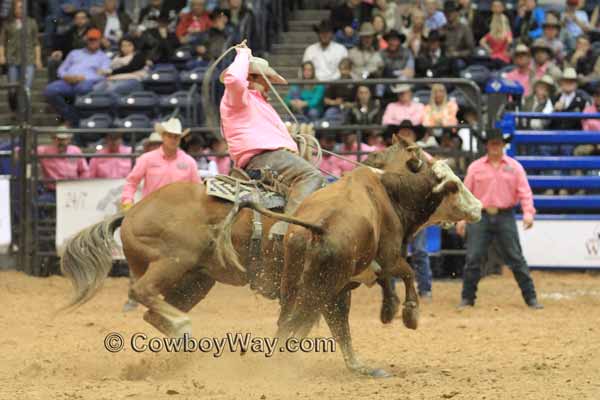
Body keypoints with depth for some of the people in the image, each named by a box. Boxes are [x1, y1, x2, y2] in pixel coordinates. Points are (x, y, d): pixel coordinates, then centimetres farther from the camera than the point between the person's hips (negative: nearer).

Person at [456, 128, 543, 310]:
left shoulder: (514, 167, 6)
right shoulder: (475, 167, 7)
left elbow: (524, 192, 0)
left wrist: (528, 212, -15)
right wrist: (461, 218, 0)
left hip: (505, 217, -1)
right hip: (480, 217, 1)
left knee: (516, 259, -1)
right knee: (473, 258, -2)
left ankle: (531, 298, 2)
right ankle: (467, 298, 8)